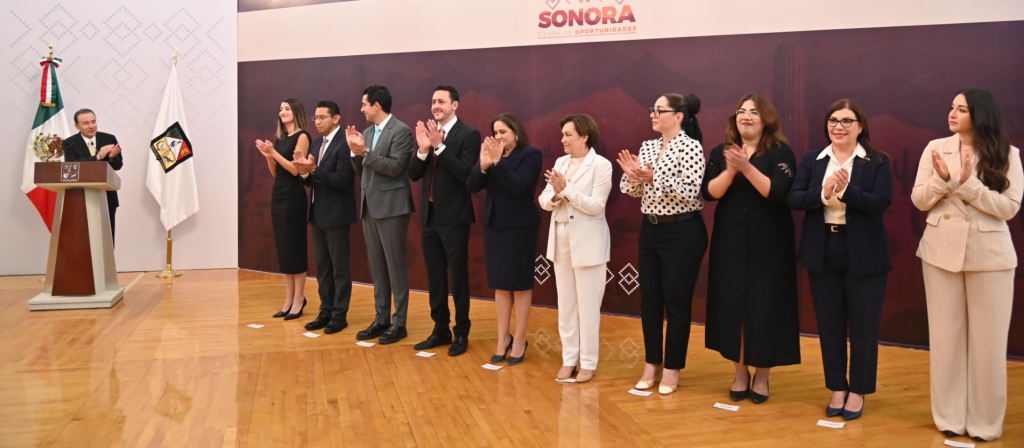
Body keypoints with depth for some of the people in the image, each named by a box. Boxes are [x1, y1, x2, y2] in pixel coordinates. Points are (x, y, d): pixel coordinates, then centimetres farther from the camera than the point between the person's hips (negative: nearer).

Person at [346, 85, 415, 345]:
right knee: (377, 267, 11)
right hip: (370, 207, 8)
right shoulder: (367, 133, 13)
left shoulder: (401, 131, -9)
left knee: (395, 266, -1)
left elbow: (394, 167, -18)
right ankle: (381, 319, 19)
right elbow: (362, 171, 15)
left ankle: (399, 323, 6)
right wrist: (355, 152, -1)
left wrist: (365, 151, -19)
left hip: (391, 207, -8)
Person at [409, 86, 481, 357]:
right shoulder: (429, 132, 10)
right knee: (434, 276, 13)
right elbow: (414, 175, 4)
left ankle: (461, 333, 13)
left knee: (458, 275, 3)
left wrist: (439, 146, -24)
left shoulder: (469, 134, -8)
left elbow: (466, 173, -20)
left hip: (454, 217, -6)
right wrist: (423, 150, -13)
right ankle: (440, 330, 24)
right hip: (430, 216, 6)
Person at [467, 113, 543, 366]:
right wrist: (483, 165, -16)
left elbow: (517, 186, -20)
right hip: (494, 226, 6)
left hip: (520, 227, -6)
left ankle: (519, 340, 11)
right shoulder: (492, 153, 8)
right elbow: (472, 186, 0)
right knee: (500, 285, 10)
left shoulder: (530, 155, -7)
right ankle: (503, 339, 18)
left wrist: (497, 162, -23)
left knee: (520, 284, 2)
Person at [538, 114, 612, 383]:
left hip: (588, 241, -6)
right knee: (565, 303, 11)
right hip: (560, 239, 6)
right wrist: (555, 195, -18)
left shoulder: (601, 165, -10)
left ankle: (588, 363, 11)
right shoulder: (560, 162, 8)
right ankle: (569, 358, 21)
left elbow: (596, 206, -17)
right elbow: (544, 201, 3)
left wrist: (566, 189, -22)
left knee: (587, 305, 1)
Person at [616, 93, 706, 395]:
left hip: (682, 233, -7)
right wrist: (632, 176, -12)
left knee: (676, 301, 3)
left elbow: (691, 192, -19)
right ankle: (652, 364, 23)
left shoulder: (691, 146, -11)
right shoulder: (647, 147, 9)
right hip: (650, 230, 7)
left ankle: (672, 369, 15)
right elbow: (633, 191, 9)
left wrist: (655, 178, -27)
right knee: (649, 299, 11)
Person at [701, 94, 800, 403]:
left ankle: (762, 375, 14)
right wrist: (730, 171, -21)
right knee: (731, 305, 4)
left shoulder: (780, 153, -3)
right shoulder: (720, 153, 6)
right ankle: (740, 373, 18)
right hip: (730, 243, 3)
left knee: (765, 306, 0)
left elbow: (777, 192, -17)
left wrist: (747, 168, -25)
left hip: (768, 245, -3)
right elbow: (709, 192, -5)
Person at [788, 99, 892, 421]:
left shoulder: (878, 162, -3)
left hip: (863, 256, -3)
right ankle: (837, 388, 24)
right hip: (823, 253, 3)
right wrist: (823, 193, -22)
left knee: (862, 325, 6)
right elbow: (794, 199, -5)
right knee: (829, 324, 10)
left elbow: (881, 202, -15)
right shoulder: (812, 160, 5)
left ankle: (857, 391, 20)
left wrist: (847, 191, -28)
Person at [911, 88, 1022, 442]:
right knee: (946, 336, 8)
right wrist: (943, 179, -17)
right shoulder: (936, 148, 3)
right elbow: (920, 200, 1)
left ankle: (984, 421, 17)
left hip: (989, 255, -2)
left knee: (987, 339, 4)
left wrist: (967, 184, -19)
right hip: (942, 251, 2)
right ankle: (950, 416, 19)